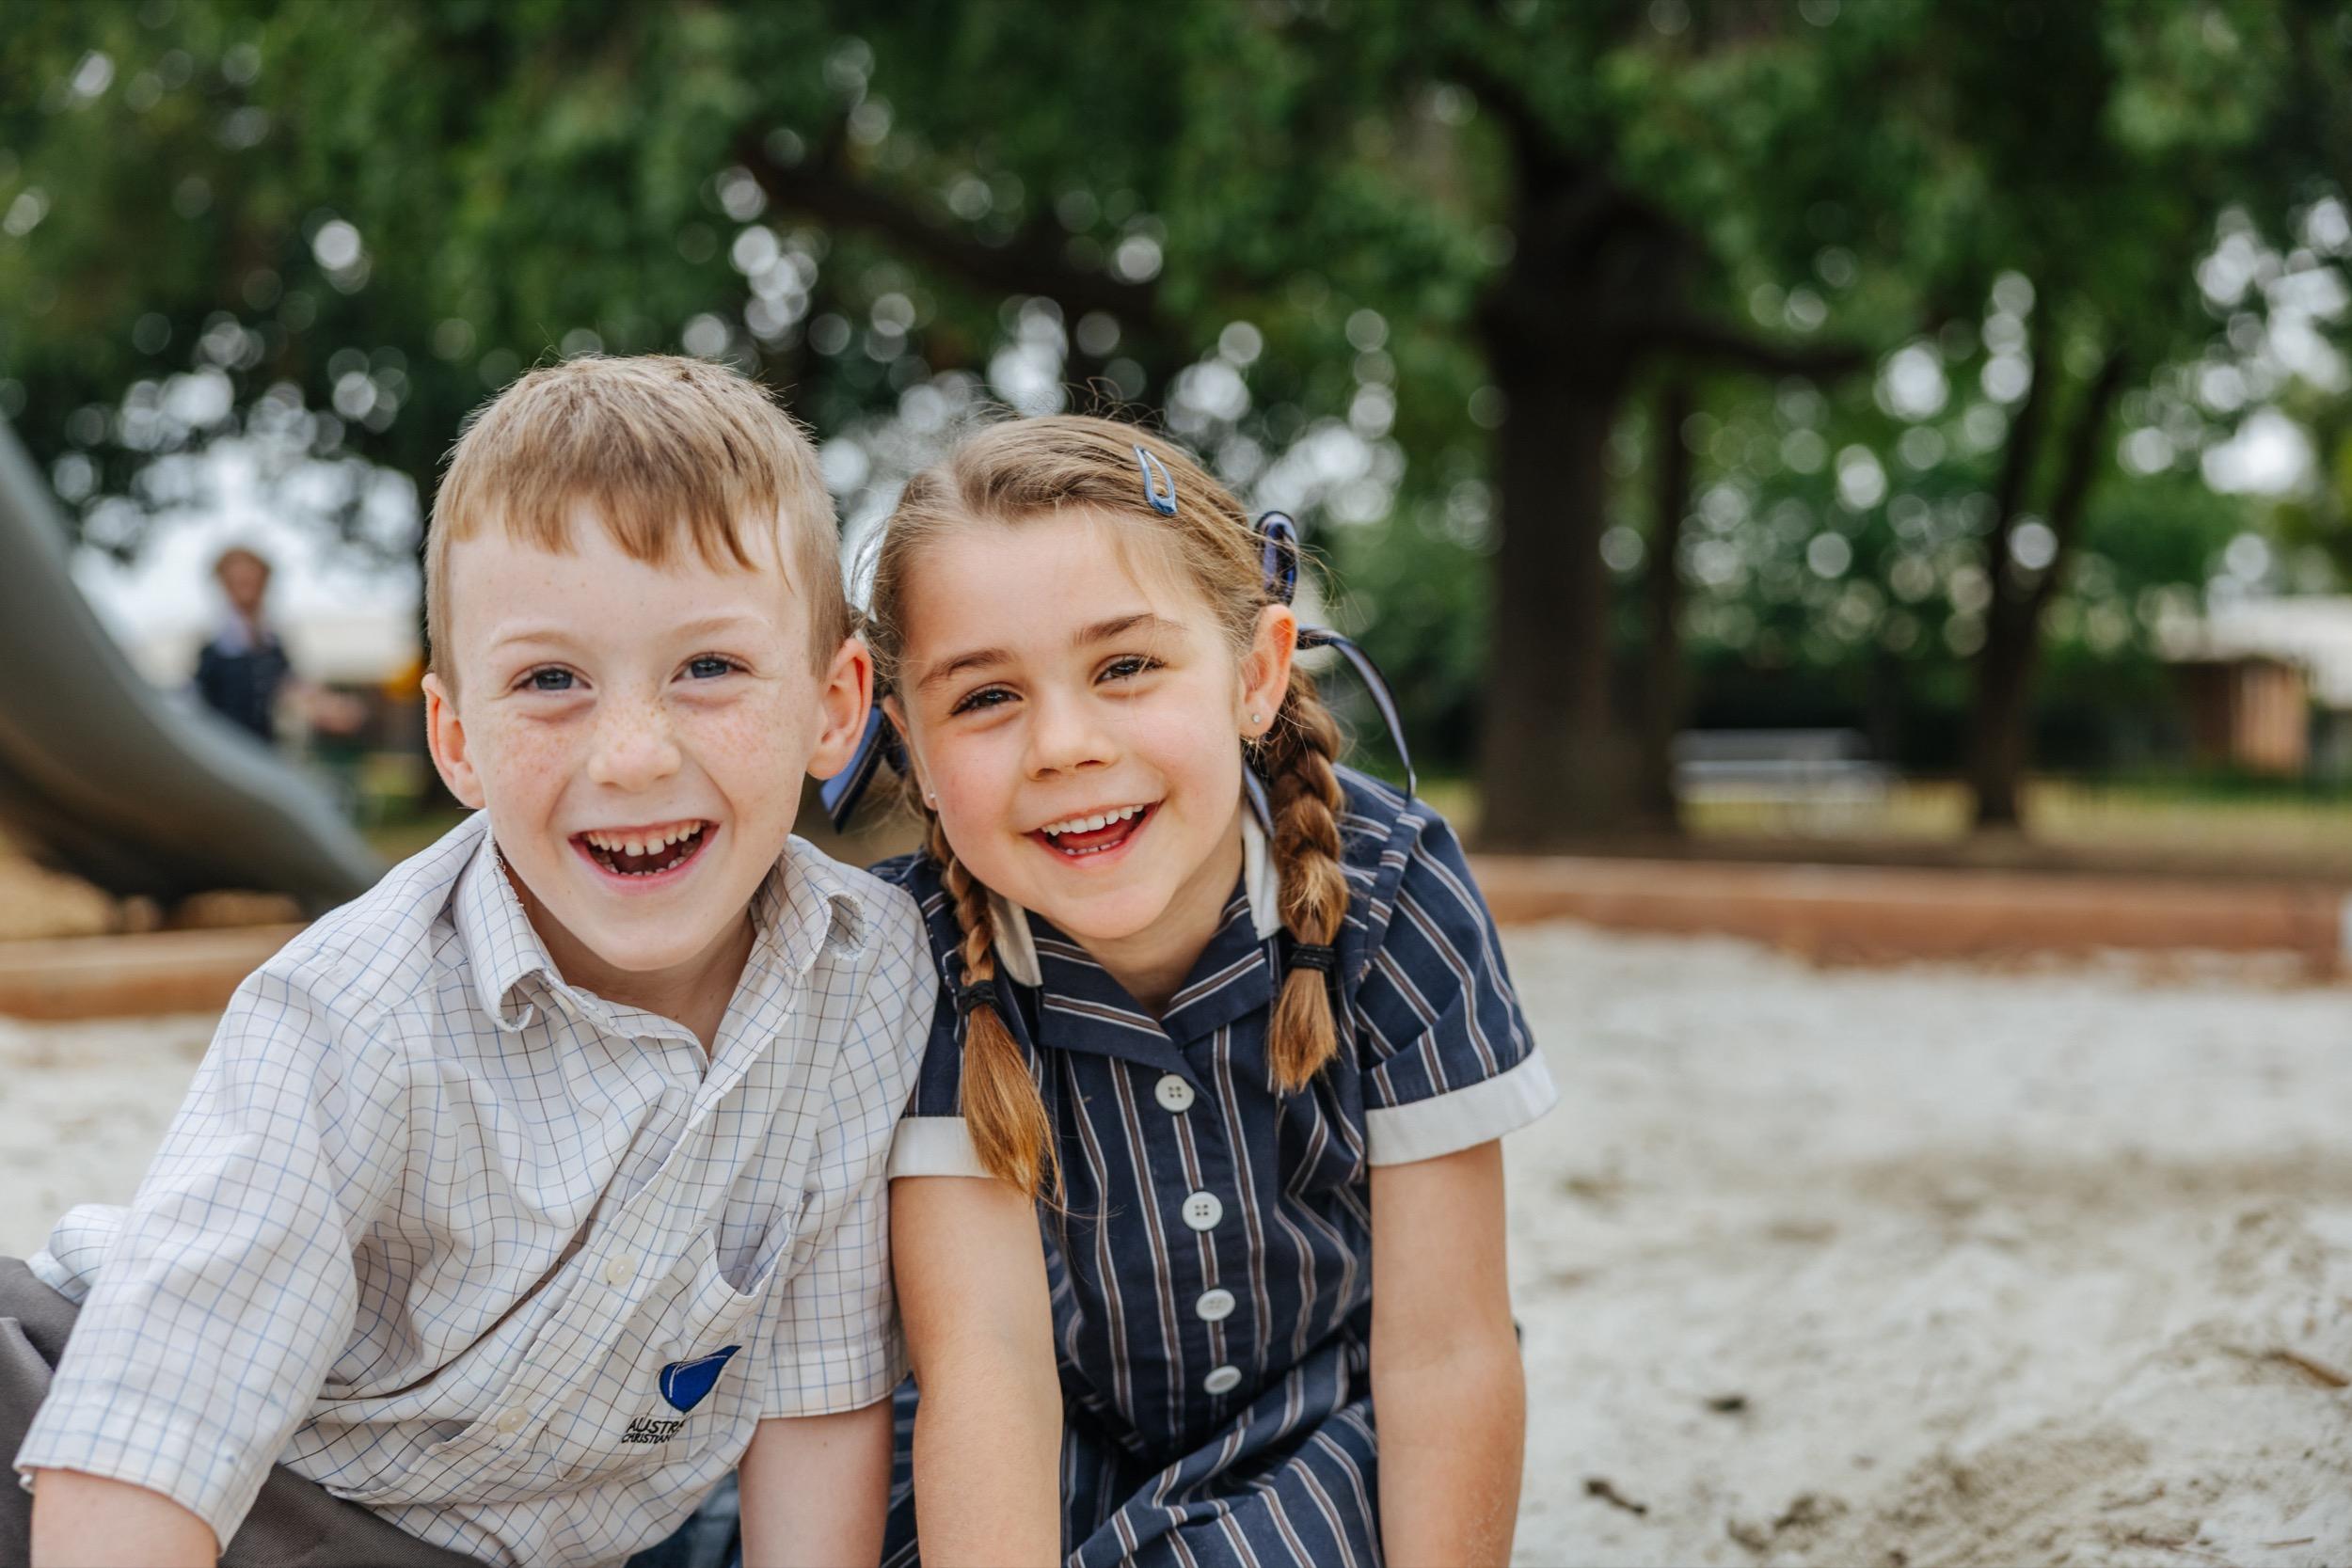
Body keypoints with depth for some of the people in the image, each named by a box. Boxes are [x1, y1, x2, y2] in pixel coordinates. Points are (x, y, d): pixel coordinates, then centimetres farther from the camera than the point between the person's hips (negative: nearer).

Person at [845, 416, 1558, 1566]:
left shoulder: (1389, 895, -20)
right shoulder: (918, 955, -21)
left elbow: (1443, 1351, -17)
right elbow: (983, 1353, -27)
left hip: (1331, 1430, -1)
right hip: (1060, 1455, 2)